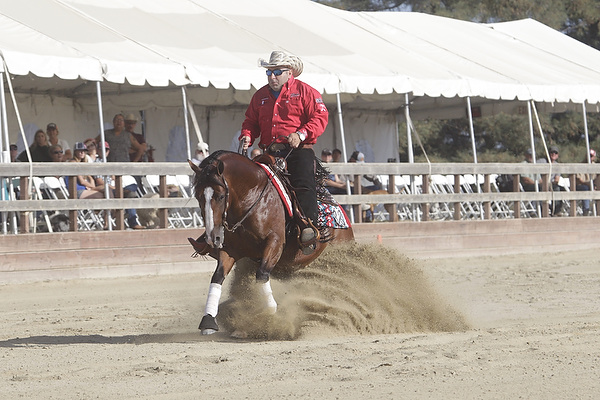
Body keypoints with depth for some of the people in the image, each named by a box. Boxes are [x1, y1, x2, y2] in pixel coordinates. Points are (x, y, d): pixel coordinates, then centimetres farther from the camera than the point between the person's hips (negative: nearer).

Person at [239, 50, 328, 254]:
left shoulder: (305, 92, 4)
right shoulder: (260, 95, 19)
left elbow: (320, 117, -5)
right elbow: (251, 121, 24)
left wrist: (301, 134, -21)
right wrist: (247, 136, 0)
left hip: (298, 151, -5)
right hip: (269, 152, 5)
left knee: (304, 184, -25)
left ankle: (309, 227, -31)